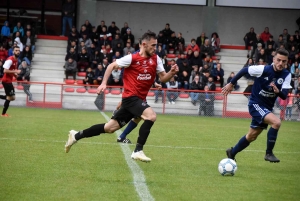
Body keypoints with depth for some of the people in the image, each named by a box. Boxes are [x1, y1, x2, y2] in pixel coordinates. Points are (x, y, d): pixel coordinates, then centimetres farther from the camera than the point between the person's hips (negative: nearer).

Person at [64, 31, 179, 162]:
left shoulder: (155, 59, 5)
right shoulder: (132, 58, -11)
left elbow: (163, 78, 7)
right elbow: (112, 66, -1)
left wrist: (172, 73, -13)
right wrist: (104, 83, -8)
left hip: (139, 99, 6)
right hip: (130, 97, -6)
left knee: (110, 128, 10)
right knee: (151, 116, -28)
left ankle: (76, 135, 22)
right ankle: (138, 151, -22)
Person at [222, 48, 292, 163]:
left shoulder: (286, 75, -8)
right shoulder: (264, 69, -21)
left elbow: (284, 96, -15)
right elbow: (244, 70, -8)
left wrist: (278, 91, -37)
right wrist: (231, 84, -2)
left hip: (267, 108, 6)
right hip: (255, 104, -6)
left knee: (252, 136, 18)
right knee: (276, 122, -29)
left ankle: (232, 153, 40)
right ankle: (269, 153, -17)